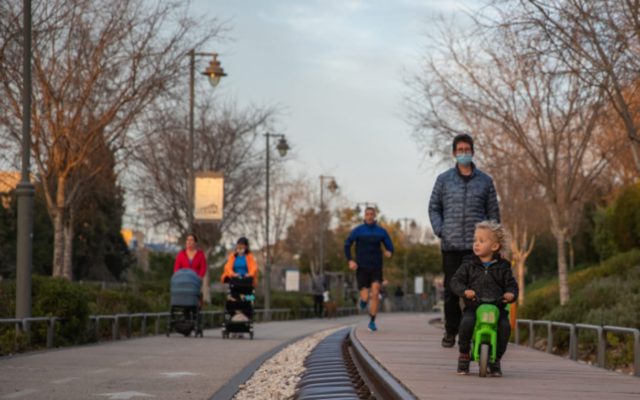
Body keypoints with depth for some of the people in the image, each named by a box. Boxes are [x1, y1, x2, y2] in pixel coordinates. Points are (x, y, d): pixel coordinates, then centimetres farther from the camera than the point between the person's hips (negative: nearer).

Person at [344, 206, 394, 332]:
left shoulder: (381, 231, 2)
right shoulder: (358, 230, -1)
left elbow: (390, 247, 5)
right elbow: (347, 245, 3)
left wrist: (389, 252, -20)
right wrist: (350, 261, -11)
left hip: (376, 268, 1)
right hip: (362, 268, -1)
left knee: (375, 294, -16)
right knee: (365, 298, -8)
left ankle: (372, 322, -2)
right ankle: (363, 299, 32)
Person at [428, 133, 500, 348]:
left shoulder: (485, 181, 8)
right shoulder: (444, 179, 8)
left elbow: (493, 212, 11)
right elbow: (434, 207, 12)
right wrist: (439, 230, -2)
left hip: (477, 246, -1)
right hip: (451, 245, 1)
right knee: (451, 290, 4)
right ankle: (451, 330, 15)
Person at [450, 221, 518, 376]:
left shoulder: (502, 267, 9)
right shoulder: (469, 264, 8)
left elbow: (511, 284, 6)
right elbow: (456, 281, 1)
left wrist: (511, 294, -18)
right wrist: (465, 291, -20)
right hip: (473, 306, 0)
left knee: (505, 326, -26)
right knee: (466, 322, -31)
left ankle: (496, 359, -2)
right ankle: (464, 355, -6)